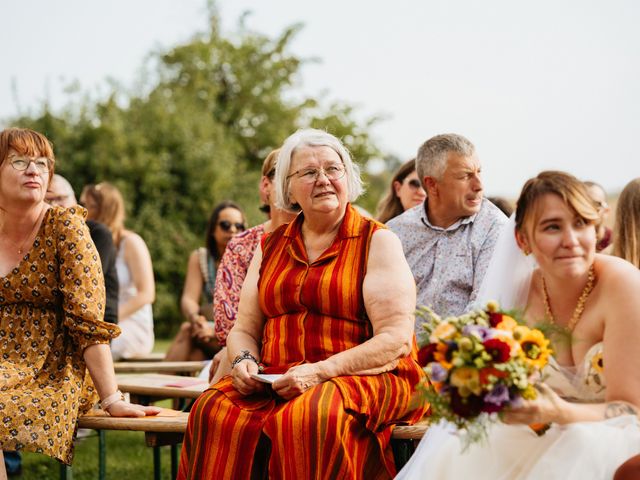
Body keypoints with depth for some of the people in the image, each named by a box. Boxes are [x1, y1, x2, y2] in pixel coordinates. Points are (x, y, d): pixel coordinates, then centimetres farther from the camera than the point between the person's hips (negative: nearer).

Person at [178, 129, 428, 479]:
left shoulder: (378, 242, 2)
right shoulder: (269, 247, 18)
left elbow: (397, 340, -8)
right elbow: (244, 330, 20)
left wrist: (320, 372, -18)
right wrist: (244, 361, -5)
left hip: (363, 379, -4)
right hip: (275, 381, 4)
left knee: (310, 417, -37)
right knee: (213, 411, -27)